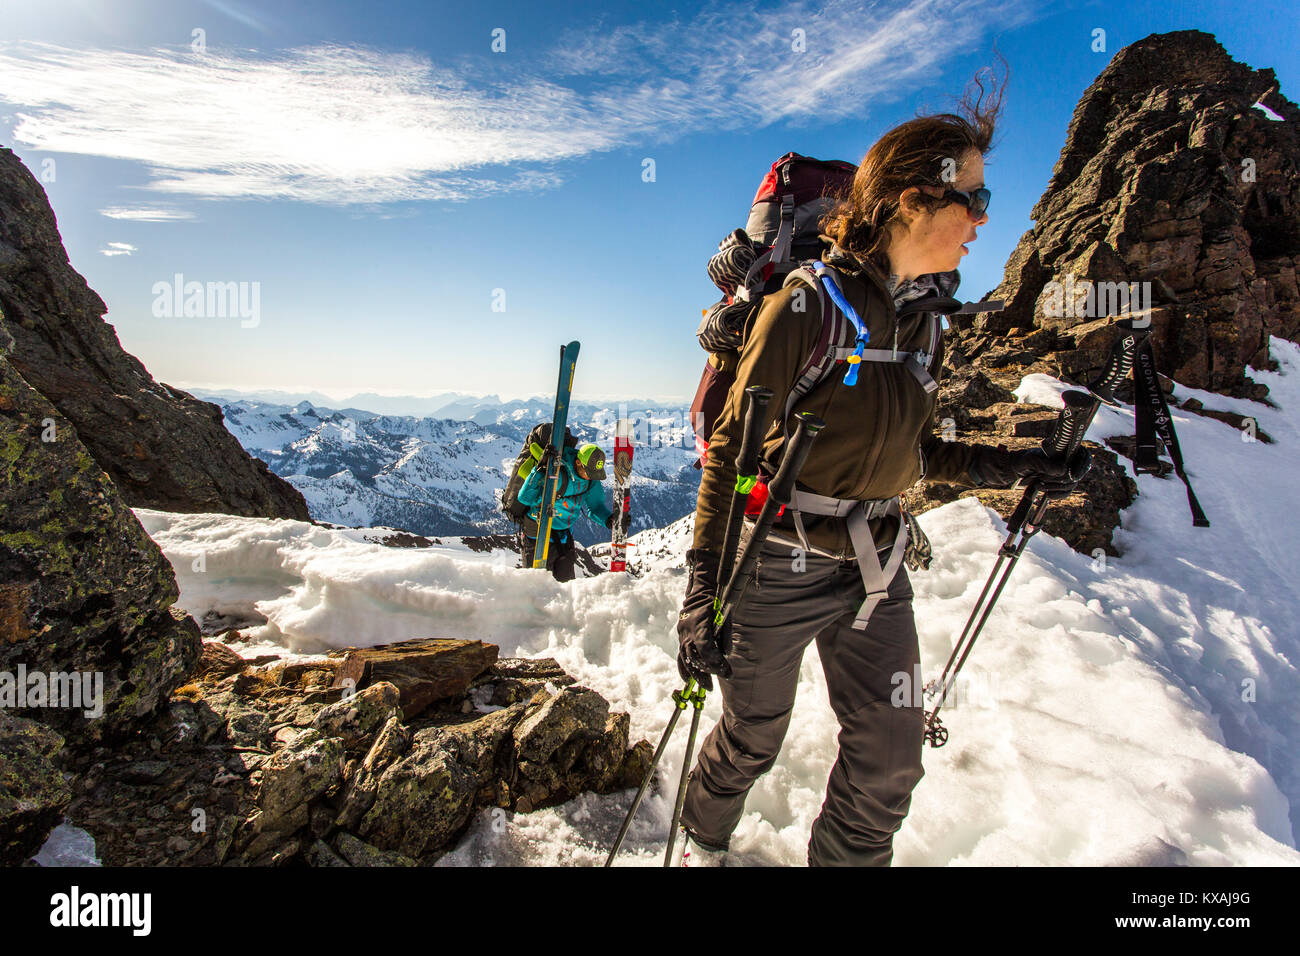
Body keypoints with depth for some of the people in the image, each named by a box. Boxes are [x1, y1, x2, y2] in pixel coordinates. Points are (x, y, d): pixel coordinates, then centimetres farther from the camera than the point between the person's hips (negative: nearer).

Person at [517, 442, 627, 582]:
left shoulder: (591, 481, -8)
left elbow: (595, 507, 2)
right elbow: (524, 498, -25)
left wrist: (609, 519, -19)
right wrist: (538, 472, -38)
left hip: (563, 533, 5)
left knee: (565, 578, 5)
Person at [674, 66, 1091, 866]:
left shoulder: (924, 320, 7)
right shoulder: (807, 306, -16)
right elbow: (733, 449, -16)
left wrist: (1014, 467, 6)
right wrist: (704, 589, -18)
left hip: (876, 567, 6)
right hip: (778, 566, -6)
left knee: (889, 764, 13)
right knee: (752, 743, 15)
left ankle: (844, 858, 41)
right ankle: (704, 842, 47)